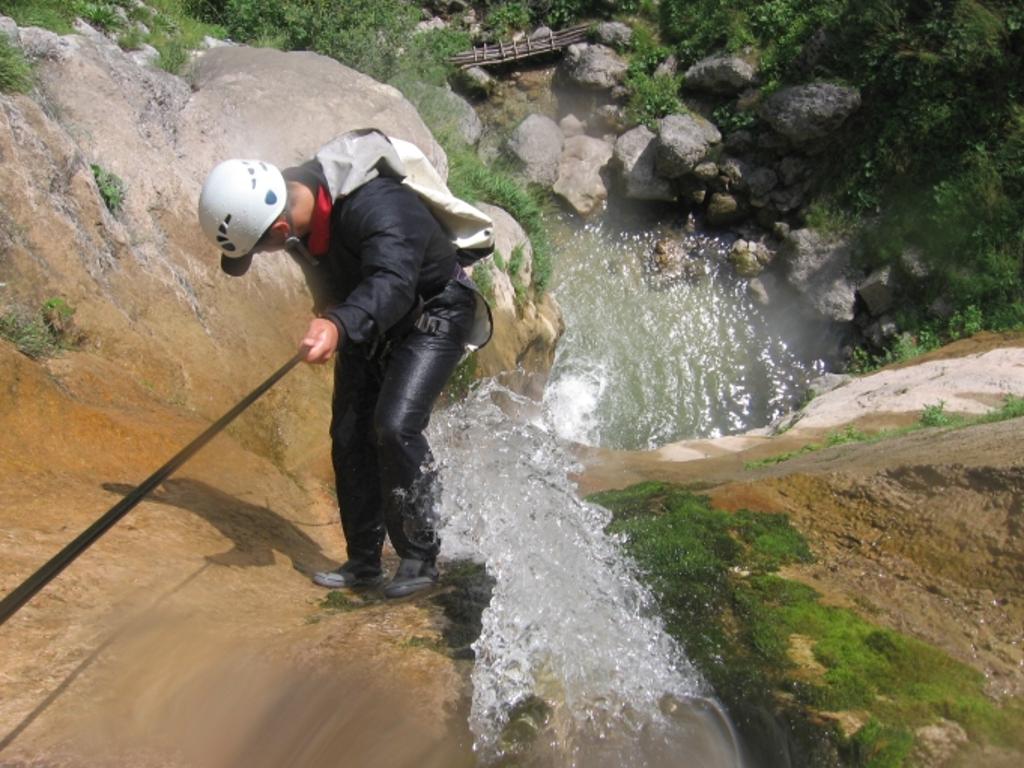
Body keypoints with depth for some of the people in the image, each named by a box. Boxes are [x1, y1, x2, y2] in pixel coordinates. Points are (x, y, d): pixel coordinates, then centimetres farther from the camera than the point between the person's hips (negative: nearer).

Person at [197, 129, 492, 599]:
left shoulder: (379, 208, -37)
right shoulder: (288, 200, -13)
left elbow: (391, 283, -54)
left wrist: (339, 326, -71)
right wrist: (327, 319, 22)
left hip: (432, 316, -7)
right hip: (367, 325, 7)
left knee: (394, 426, -23)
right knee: (349, 435, 1)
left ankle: (420, 557, -6)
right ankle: (363, 562, 14)